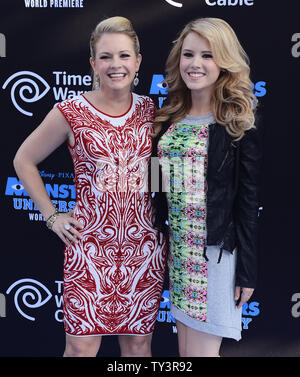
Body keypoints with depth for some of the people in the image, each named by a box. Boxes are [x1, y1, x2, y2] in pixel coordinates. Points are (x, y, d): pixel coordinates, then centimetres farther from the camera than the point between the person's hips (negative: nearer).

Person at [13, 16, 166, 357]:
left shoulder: (150, 110, 3)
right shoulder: (72, 112, -6)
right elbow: (24, 160, 5)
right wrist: (52, 216, 0)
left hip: (144, 245, 3)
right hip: (90, 244, -3)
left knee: (139, 343, 13)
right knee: (82, 347, 3)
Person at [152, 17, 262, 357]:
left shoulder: (238, 124, -8)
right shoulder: (169, 118, 7)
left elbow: (248, 202, -8)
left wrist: (247, 271, -8)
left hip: (217, 252, -5)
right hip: (178, 249, 5)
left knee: (201, 350, 2)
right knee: (185, 348, 15)